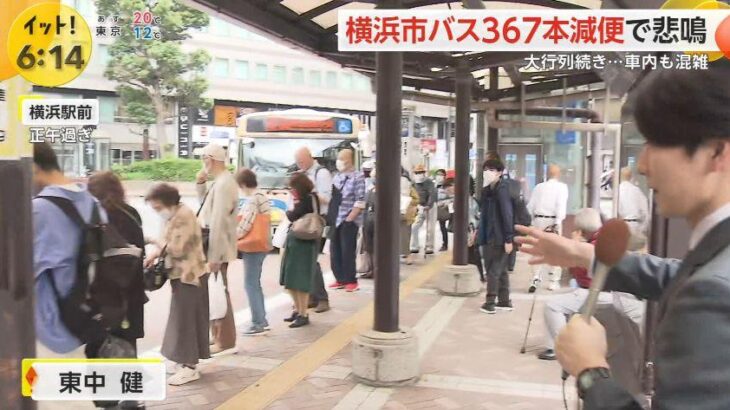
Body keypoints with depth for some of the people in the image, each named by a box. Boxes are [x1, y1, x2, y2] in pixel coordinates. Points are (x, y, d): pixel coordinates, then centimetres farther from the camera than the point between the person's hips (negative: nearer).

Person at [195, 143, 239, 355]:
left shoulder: (223, 184, -21)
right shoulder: (219, 181, 10)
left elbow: (218, 222, -24)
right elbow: (207, 205, 21)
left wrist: (214, 256, -25)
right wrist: (201, 184, 6)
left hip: (217, 250, -10)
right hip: (213, 247, 10)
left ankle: (225, 342, 7)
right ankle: (218, 336, 31)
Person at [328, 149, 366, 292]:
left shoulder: (358, 177, -7)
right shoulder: (337, 177, 14)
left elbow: (360, 202, -12)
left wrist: (349, 218, -15)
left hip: (349, 220, -7)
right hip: (336, 219, 7)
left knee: (347, 252, -3)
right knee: (335, 251, 8)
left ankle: (351, 281, 7)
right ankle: (340, 279, 18)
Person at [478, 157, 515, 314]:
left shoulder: (502, 190, -14)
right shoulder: (487, 190, 11)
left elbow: (507, 215, -18)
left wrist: (509, 239, -20)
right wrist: (479, 232, 13)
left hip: (499, 239, -9)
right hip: (490, 237, 9)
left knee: (493, 271, -2)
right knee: (500, 270, 14)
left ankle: (490, 303, 5)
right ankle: (504, 301, 23)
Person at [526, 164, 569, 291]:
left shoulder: (539, 187, 9)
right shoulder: (562, 187, -1)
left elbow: (530, 206, 6)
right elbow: (561, 205, -13)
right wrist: (558, 222, -18)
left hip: (539, 220, 3)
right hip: (553, 220, -3)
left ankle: (536, 279, -4)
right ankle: (554, 282, 8)